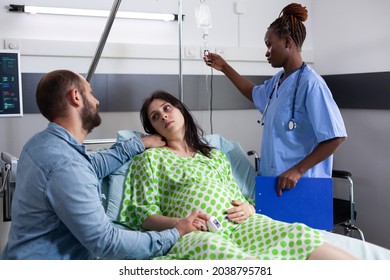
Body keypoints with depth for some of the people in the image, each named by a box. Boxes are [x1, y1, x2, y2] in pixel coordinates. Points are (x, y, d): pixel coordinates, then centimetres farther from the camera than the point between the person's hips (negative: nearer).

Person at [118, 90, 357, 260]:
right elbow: (144, 215, 6)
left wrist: (247, 209, 1)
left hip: (240, 224, 5)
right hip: (195, 234, -4)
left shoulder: (216, 156, 29)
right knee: (213, 250, -42)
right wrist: (178, 223, -13)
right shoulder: (150, 158, 16)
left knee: (300, 235, -26)